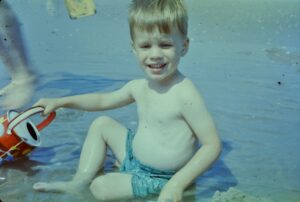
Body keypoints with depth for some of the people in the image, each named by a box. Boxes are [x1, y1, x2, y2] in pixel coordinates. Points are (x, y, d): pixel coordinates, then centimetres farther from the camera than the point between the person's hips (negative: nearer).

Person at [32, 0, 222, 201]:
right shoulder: (139, 87, -1)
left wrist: (178, 183, -33)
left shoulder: (185, 94, -26)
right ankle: (80, 181, 12)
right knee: (101, 124, 13)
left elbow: (213, 145, -25)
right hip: (135, 157, 8)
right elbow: (103, 100, 18)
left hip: (160, 178, -8)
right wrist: (60, 101, 14)